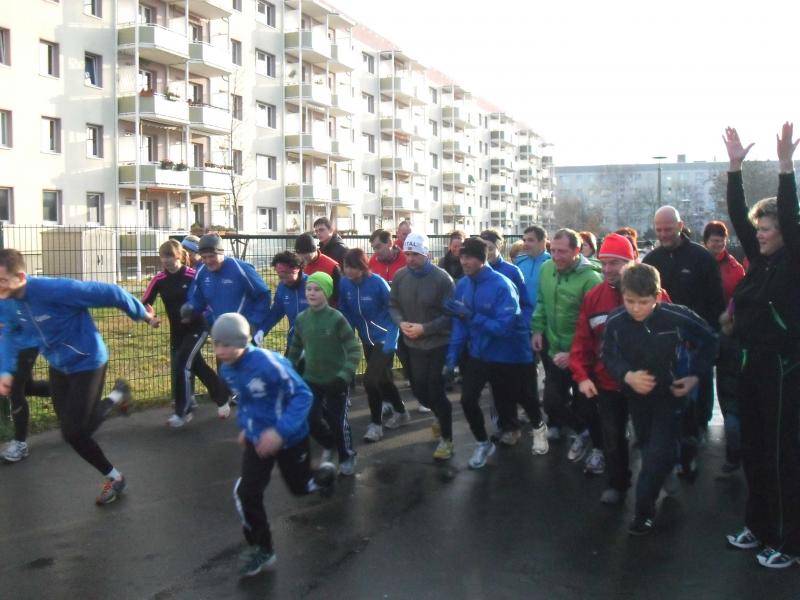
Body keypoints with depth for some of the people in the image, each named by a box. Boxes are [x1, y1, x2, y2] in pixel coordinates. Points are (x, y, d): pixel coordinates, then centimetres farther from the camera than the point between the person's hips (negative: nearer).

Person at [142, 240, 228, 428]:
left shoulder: (193, 276, -17)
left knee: (181, 365, -14)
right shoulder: (159, 280, -4)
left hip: (197, 328, -5)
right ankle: (222, 397, 31)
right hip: (177, 331, 6)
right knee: (197, 366, 12)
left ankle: (183, 412, -1)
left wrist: (193, 314, -24)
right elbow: (144, 304, -4)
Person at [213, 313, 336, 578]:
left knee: (300, 487, 16)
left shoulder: (269, 363, -31)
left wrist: (280, 431, -36)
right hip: (257, 438, 5)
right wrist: (245, 426, 13)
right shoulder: (227, 369, -7)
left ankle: (326, 473, 52)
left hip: (290, 437, -5)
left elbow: (303, 395, -28)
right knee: (246, 492, -7)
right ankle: (261, 549, 13)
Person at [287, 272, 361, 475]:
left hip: (335, 380, -4)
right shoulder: (301, 319, -2)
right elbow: (295, 348, 13)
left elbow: (354, 350, -16)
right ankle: (329, 444, 36)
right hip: (311, 379, 4)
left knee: (338, 420, 0)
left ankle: (347, 457, 26)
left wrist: (344, 376, -25)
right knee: (311, 419, 5)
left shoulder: (337, 319, -16)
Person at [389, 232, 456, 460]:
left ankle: (446, 439, 18)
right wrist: (401, 322, -14)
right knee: (419, 389, 14)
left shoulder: (441, 278, -19)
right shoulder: (400, 276, -5)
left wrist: (424, 328, -23)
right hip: (414, 344, 5)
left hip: (440, 344, -5)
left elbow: (451, 315, -16)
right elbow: (393, 304, 6)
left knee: (436, 391, -1)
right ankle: (440, 416, 46)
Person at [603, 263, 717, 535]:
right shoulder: (615, 321, -20)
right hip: (636, 396, 3)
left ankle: (644, 510, 8)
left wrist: (694, 375, -11)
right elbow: (609, 357, -7)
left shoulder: (678, 317, -25)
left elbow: (709, 342, -7)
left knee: (660, 454, -6)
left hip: (671, 393, -3)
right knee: (647, 449, 19)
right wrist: (628, 376, -26)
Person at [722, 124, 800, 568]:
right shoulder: (758, 259, 9)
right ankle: (758, 526, 29)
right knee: (752, 448, 14)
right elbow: (737, 216, 6)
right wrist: (735, 167, 1)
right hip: (751, 361, 7)